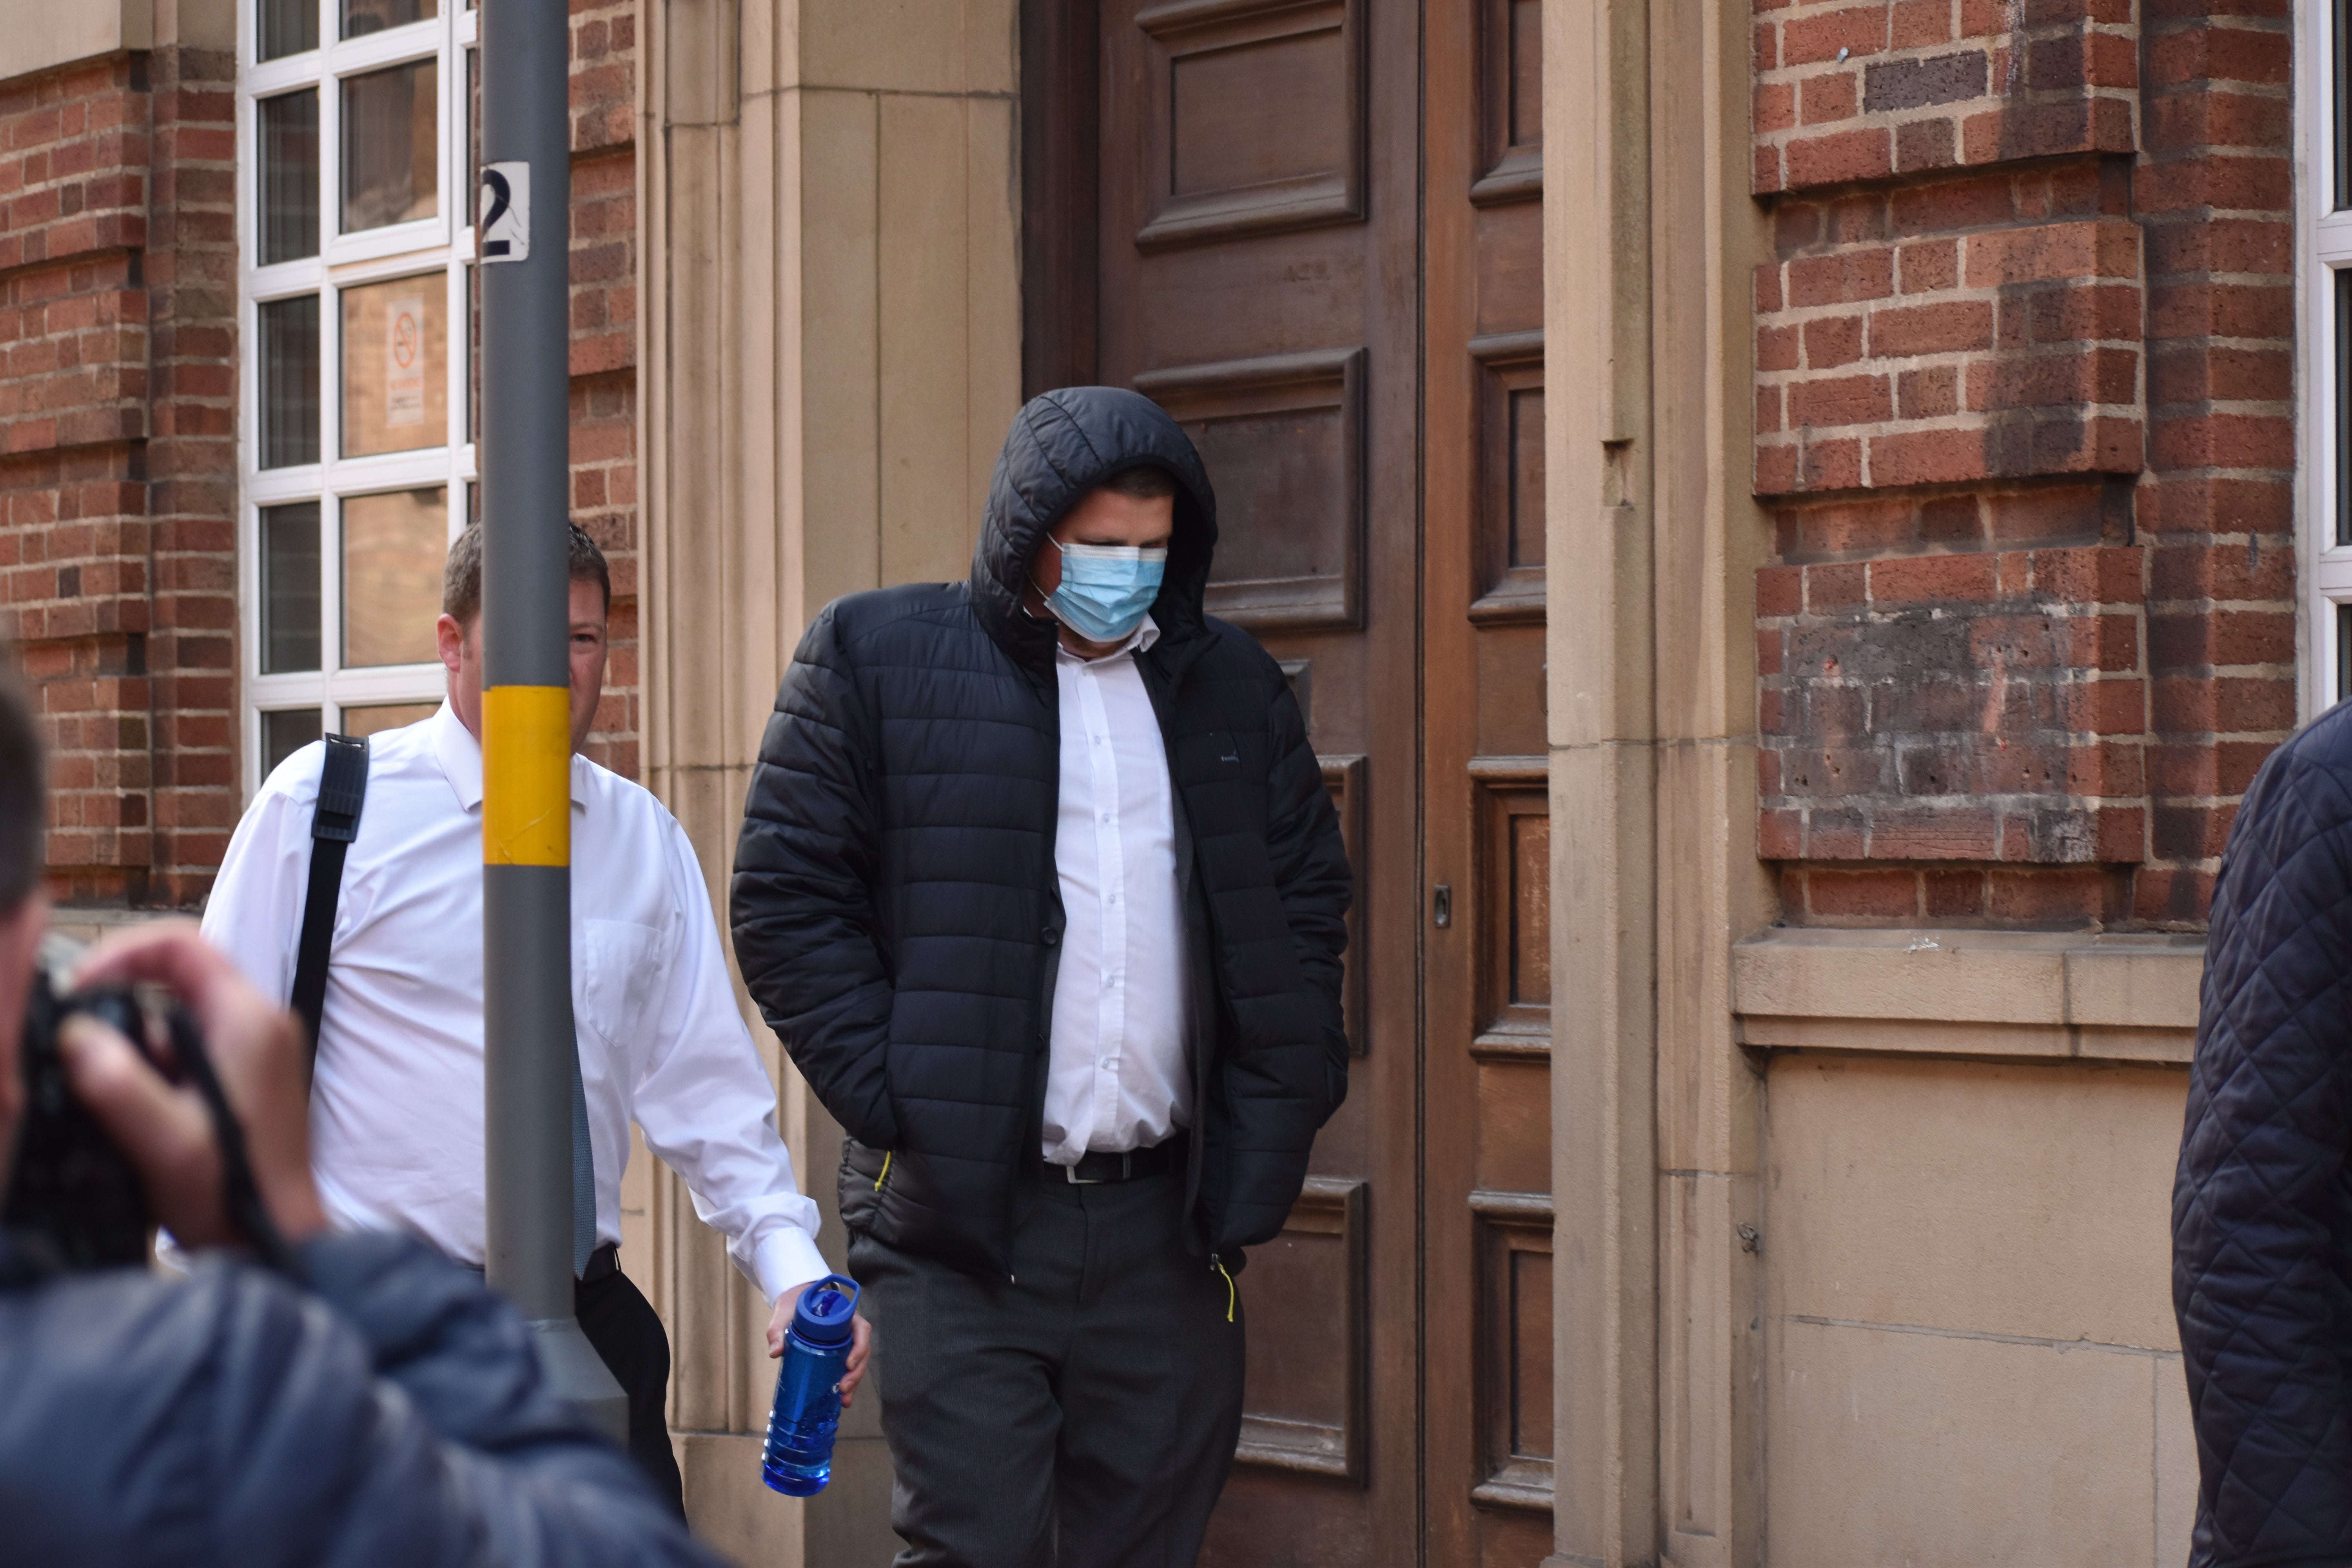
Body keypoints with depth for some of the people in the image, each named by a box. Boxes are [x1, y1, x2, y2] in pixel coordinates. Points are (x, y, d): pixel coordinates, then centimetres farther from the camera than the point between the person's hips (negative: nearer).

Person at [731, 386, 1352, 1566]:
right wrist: (892, 1101, -10)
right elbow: (786, 897, -1)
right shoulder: (872, 658, 2)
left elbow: (1310, 905, 18)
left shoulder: (1231, 687, 14)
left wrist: (1271, 1120, 6)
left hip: (1168, 1219, 4)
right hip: (959, 1216, -3)